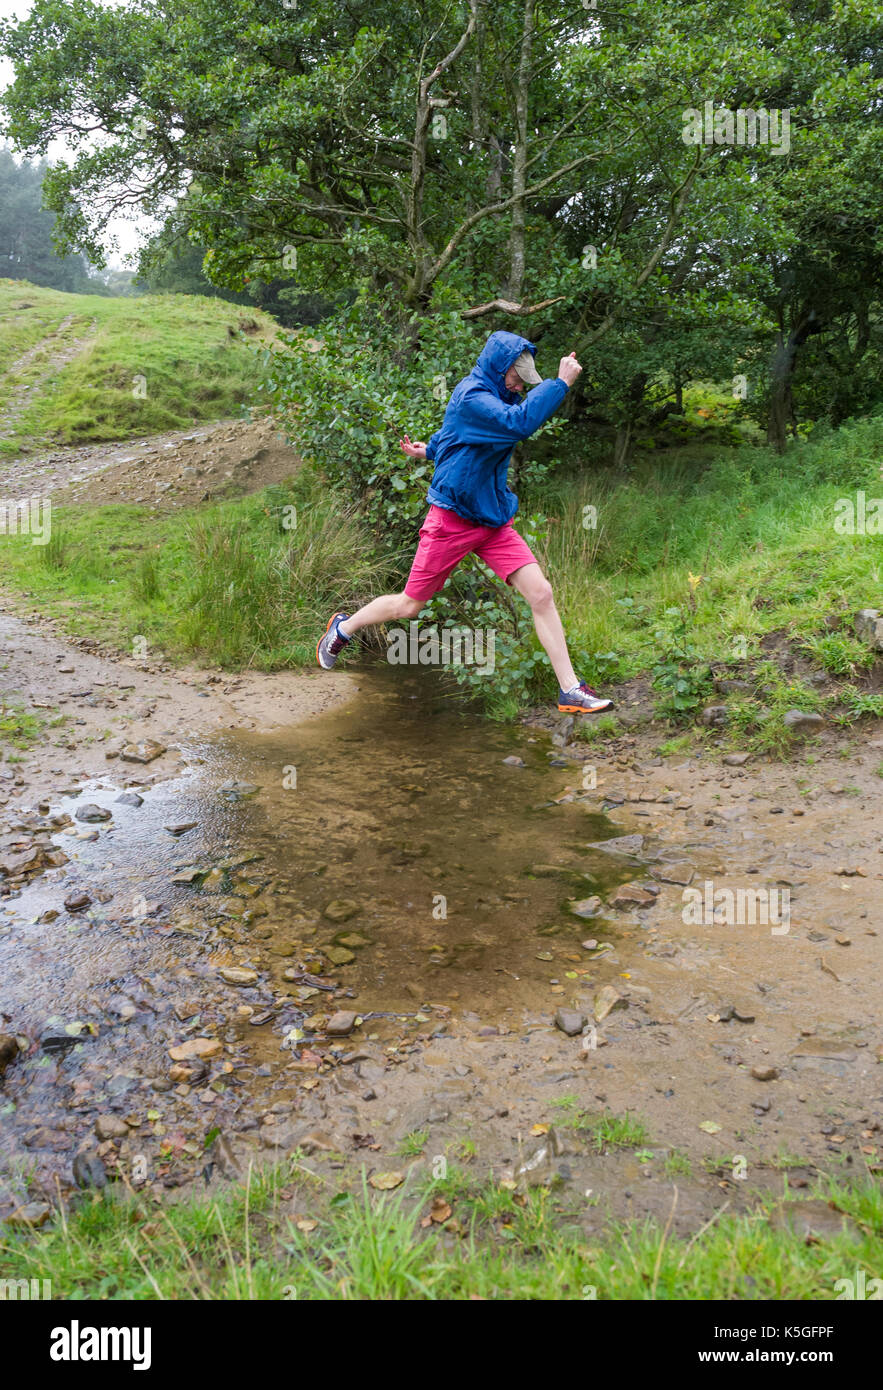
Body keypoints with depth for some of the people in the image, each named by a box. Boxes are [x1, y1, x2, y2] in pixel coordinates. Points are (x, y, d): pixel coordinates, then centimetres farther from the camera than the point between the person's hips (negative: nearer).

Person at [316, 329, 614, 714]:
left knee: (541, 594, -8)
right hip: (452, 519, -7)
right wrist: (560, 382, -31)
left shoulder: (497, 397, 12)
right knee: (409, 606, 5)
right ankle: (343, 627, 33)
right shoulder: (470, 397, -17)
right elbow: (519, 423, -35)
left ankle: (570, 691, -5)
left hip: (494, 521, 7)